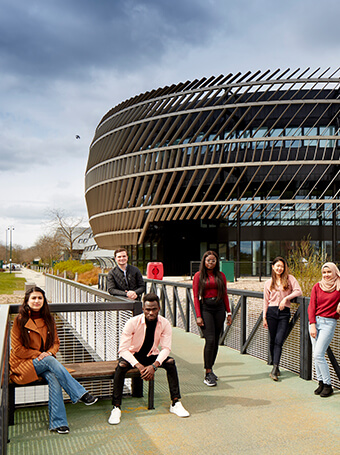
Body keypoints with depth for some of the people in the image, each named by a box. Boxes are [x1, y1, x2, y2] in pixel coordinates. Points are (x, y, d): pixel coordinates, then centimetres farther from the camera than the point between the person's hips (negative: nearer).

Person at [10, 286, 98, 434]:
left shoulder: (48, 319, 7)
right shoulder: (20, 320, -6)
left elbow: (55, 342, 12)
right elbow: (17, 349, -6)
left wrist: (50, 352, -10)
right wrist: (38, 355, -16)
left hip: (45, 361, 4)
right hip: (23, 363, -3)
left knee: (53, 377, -30)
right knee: (50, 361, -34)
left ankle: (58, 422, -31)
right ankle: (81, 394, -33)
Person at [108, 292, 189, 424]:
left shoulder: (164, 323, -15)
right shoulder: (133, 322, -23)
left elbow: (166, 348, -14)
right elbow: (123, 349, -23)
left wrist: (154, 365, -31)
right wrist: (139, 366, -34)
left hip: (151, 355, 2)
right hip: (132, 355, -2)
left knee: (170, 362, -22)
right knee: (121, 365, -33)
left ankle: (175, 403, -13)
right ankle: (116, 408, -25)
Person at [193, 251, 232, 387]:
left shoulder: (221, 275, 9)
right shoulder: (198, 276, 0)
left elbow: (225, 295, 13)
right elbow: (196, 297, -3)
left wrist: (229, 312, 9)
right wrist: (198, 316, -9)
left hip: (219, 308, 4)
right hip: (205, 308, -4)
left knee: (216, 340, 7)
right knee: (210, 340, -12)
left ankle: (210, 369, 22)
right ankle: (207, 374, -7)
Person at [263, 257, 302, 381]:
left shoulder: (289, 278, 6)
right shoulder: (268, 283, 10)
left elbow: (298, 291, -5)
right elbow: (266, 301, 10)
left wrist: (286, 298, -15)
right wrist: (264, 317, 5)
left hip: (284, 312, -2)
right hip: (272, 311, 2)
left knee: (279, 341, -11)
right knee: (273, 341, 4)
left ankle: (274, 370, -12)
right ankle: (276, 367, 17)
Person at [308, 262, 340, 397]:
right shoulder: (317, 287, 7)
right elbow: (311, 306, 5)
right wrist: (312, 324, -4)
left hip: (329, 323, -4)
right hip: (315, 321, 4)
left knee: (318, 355, -10)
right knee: (316, 355, 5)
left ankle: (328, 385, 2)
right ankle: (321, 382, 18)